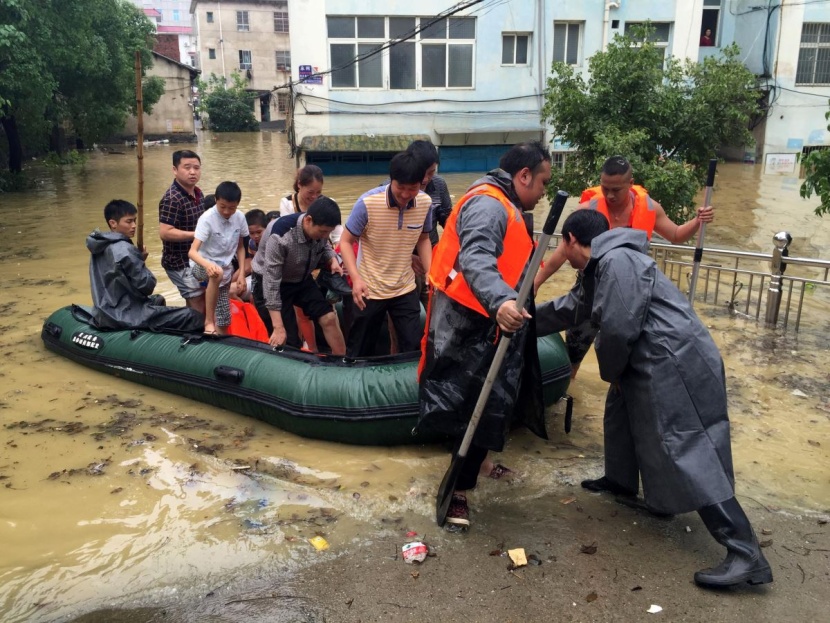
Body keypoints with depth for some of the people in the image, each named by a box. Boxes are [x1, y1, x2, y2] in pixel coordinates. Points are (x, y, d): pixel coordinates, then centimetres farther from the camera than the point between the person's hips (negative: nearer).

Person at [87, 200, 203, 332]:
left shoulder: (101, 245, 8)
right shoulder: (125, 250, -21)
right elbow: (147, 286, -19)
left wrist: (138, 260, 1)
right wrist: (141, 260, -3)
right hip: (127, 315, -10)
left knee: (158, 300, 37)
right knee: (193, 317, -15)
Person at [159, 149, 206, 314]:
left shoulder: (198, 193, 7)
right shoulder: (172, 199, -22)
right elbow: (165, 233, -28)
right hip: (180, 262, -9)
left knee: (196, 306, 18)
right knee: (199, 308, -3)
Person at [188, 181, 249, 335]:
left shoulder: (240, 218, -7)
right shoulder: (207, 219, -22)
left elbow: (240, 247, 8)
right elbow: (192, 251, -31)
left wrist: (241, 273, -2)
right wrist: (208, 264, -51)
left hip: (225, 269, 5)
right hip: (202, 266, -5)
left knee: (223, 324, 0)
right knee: (217, 273, -42)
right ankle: (208, 321, -30)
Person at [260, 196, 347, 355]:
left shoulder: (320, 229, -18)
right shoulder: (281, 237, -37)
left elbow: (324, 247, 8)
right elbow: (271, 281, -34)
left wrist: (332, 260, -18)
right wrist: (278, 328, -34)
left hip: (302, 280, 5)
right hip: (277, 283, -5)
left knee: (329, 319, -5)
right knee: (288, 339, -7)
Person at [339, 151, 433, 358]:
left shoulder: (425, 203, -10)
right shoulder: (368, 203, -22)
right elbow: (346, 241, -13)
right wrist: (356, 278, -26)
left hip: (406, 289, 3)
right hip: (370, 290, -3)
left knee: (414, 347, 8)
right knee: (360, 351, 10)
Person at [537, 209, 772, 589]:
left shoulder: (616, 261, -14)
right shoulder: (602, 267, 20)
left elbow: (617, 330, -21)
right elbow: (568, 309, 35)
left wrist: (610, 372, -2)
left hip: (677, 366, -11)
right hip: (658, 365, 11)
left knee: (688, 454, -12)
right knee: (623, 412, 28)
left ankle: (745, 555, -10)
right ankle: (622, 484, 47)